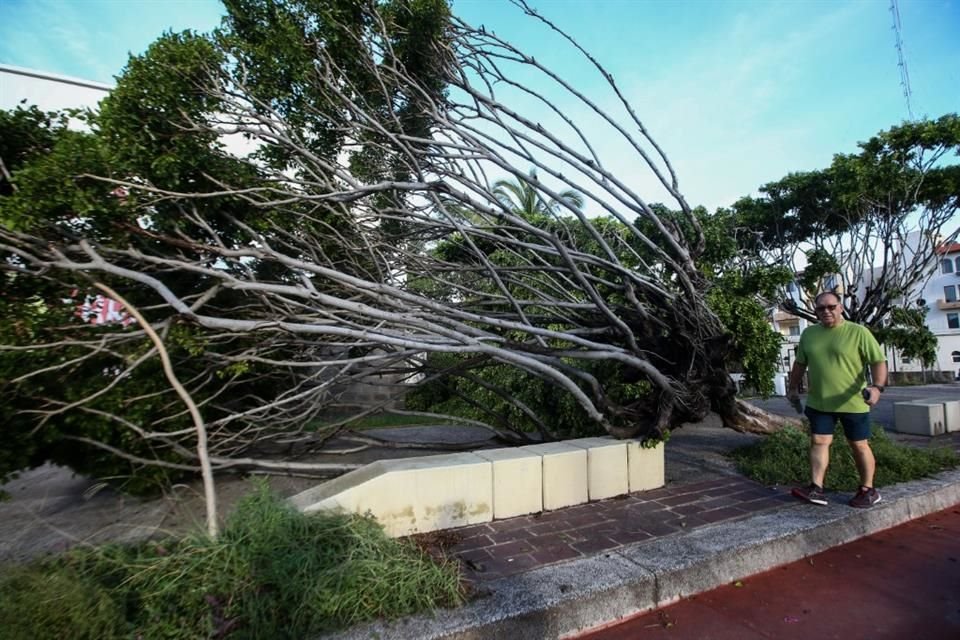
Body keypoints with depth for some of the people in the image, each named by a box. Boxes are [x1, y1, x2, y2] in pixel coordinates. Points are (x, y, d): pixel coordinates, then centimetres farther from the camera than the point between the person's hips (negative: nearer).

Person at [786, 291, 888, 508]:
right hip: (818, 402, 4)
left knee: (859, 446, 9)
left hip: (852, 403, -4)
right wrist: (793, 388, 16)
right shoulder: (808, 333, 6)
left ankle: (868, 490, 24)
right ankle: (816, 489, 3)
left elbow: (878, 361, -10)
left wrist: (877, 386, -26)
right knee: (818, 442, 1)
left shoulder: (858, 332, -7)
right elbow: (800, 364, 15)